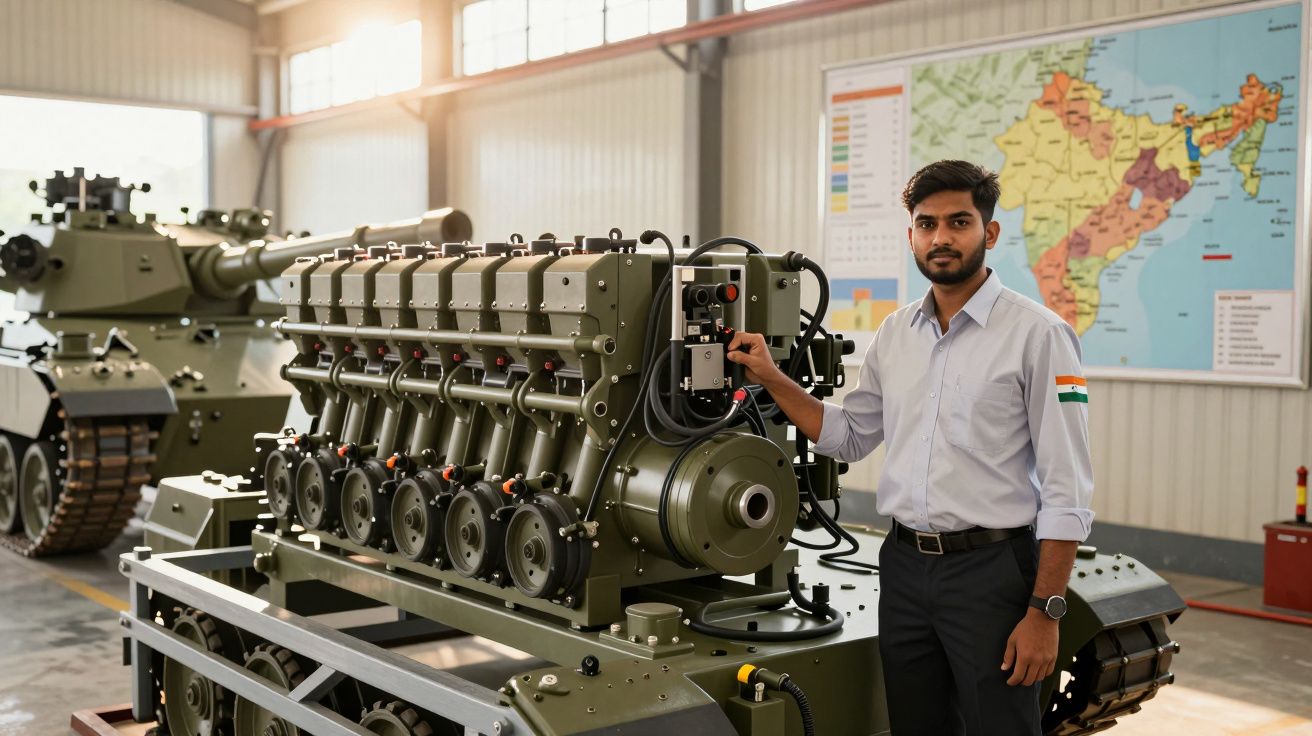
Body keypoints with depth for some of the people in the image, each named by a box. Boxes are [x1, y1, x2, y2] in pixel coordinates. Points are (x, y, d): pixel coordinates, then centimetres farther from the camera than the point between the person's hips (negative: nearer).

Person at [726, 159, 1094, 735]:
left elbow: (1065, 491, -11)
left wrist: (1045, 612, -15)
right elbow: (849, 436, 20)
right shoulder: (896, 332, 8)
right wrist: (771, 377, 9)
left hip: (990, 568, -5)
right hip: (904, 567, 5)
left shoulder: (1037, 334, -9)